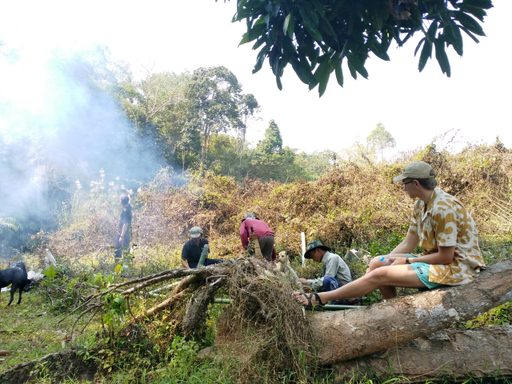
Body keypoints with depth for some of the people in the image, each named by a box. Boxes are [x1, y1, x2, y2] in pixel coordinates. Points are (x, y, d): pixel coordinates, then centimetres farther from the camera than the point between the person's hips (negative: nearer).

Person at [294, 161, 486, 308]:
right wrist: (385, 261, -4)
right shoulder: (421, 204, 6)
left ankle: (319, 299, -12)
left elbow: (446, 256, -21)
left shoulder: (443, 208, -23)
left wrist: (407, 261, -13)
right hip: (439, 259, 9)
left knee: (381, 275, -19)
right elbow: (408, 244, 7)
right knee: (376, 263, 0)